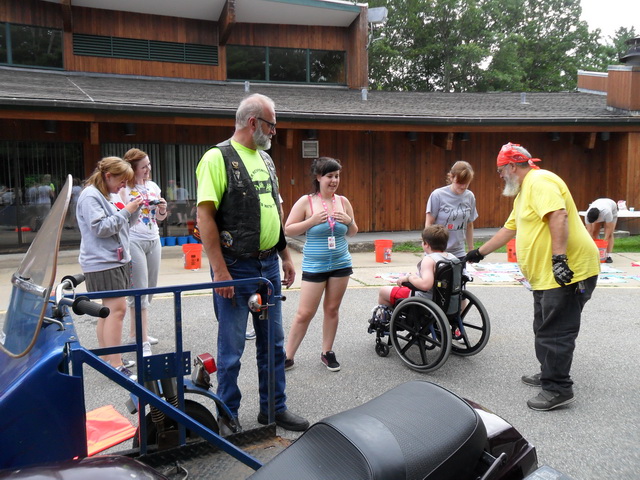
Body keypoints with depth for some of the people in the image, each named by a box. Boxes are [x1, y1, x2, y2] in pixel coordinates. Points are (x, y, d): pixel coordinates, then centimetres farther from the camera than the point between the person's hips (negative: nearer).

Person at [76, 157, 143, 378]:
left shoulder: (112, 195, 14)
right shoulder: (90, 196, -12)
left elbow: (123, 225, 19)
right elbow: (100, 228, -20)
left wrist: (134, 210, 2)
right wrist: (126, 211, -18)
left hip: (118, 259, 10)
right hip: (102, 262, -10)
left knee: (110, 308, 13)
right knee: (117, 308, -13)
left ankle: (108, 358, 22)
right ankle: (115, 366, -11)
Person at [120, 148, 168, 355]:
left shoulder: (153, 186, 12)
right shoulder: (124, 189, -6)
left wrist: (162, 209, -1)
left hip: (153, 240, 7)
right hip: (133, 241, -7)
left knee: (150, 289, 10)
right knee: (139, 290, -6)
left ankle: (134, 333, 23)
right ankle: (143, 341, -2)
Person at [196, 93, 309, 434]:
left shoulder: (265, 159, 14)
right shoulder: (218, 157, -10)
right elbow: (205, 216, -16)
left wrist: (286, 257, 16)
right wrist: (219, 271, -19)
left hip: (269, 265, 8)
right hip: (235, 267, -7)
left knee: (273, 342, 15)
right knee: (231, 348, 5)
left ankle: (274, 408, 30)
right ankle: (228, 416, 21)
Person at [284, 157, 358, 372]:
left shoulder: (343, 201, 2)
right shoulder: (306, 201, -9)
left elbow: (353, 233, 11)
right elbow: (288, 230, -9)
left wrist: (349, 221, -10)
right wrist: (313, 221, -19)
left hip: (341, 264, 4)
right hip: (314, 266, -3)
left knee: (332, 309, 11)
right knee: (304, 313, -2)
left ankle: (327, 352, 25)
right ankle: (287, 356, 10)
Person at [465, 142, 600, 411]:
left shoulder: (539, 181, -13)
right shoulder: (523, 193, 21)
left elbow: (558, 217, -27)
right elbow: (509, 229, 28)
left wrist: (559, 258, -32)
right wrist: (480, 253, 29)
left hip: (568, 271, -11)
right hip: (547, 275, 11)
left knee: (555, 333, -5)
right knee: (544, 329, 19)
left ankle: (558, 389, 3)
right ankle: (549, 374, 31)